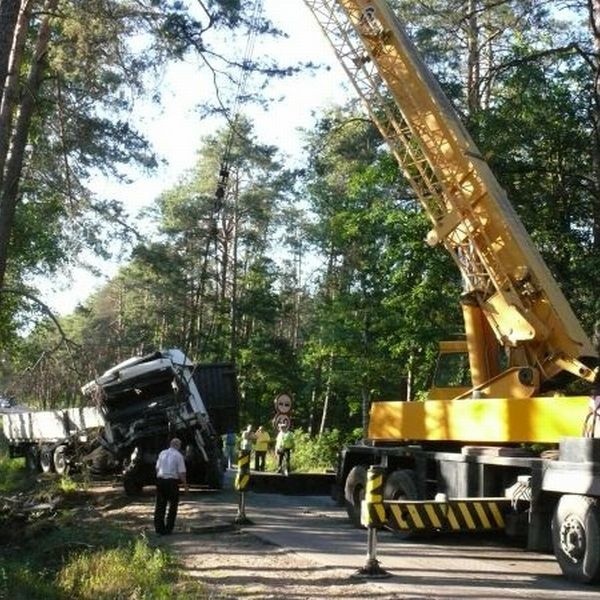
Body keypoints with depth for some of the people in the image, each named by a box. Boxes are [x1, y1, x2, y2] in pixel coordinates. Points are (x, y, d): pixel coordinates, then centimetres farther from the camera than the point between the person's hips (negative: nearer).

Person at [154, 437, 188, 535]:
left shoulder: (162, 453, 7)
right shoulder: (178, 455, -7)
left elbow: (157, 468, 13)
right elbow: (181, 472, -9)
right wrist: (185, 485, 1)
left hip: (160, 480, 4)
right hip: (172, 481, -4)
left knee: (160, 505, 11)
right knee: (172, 505, 8)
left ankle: (159, 527, 12)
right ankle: (168, 529, 7)